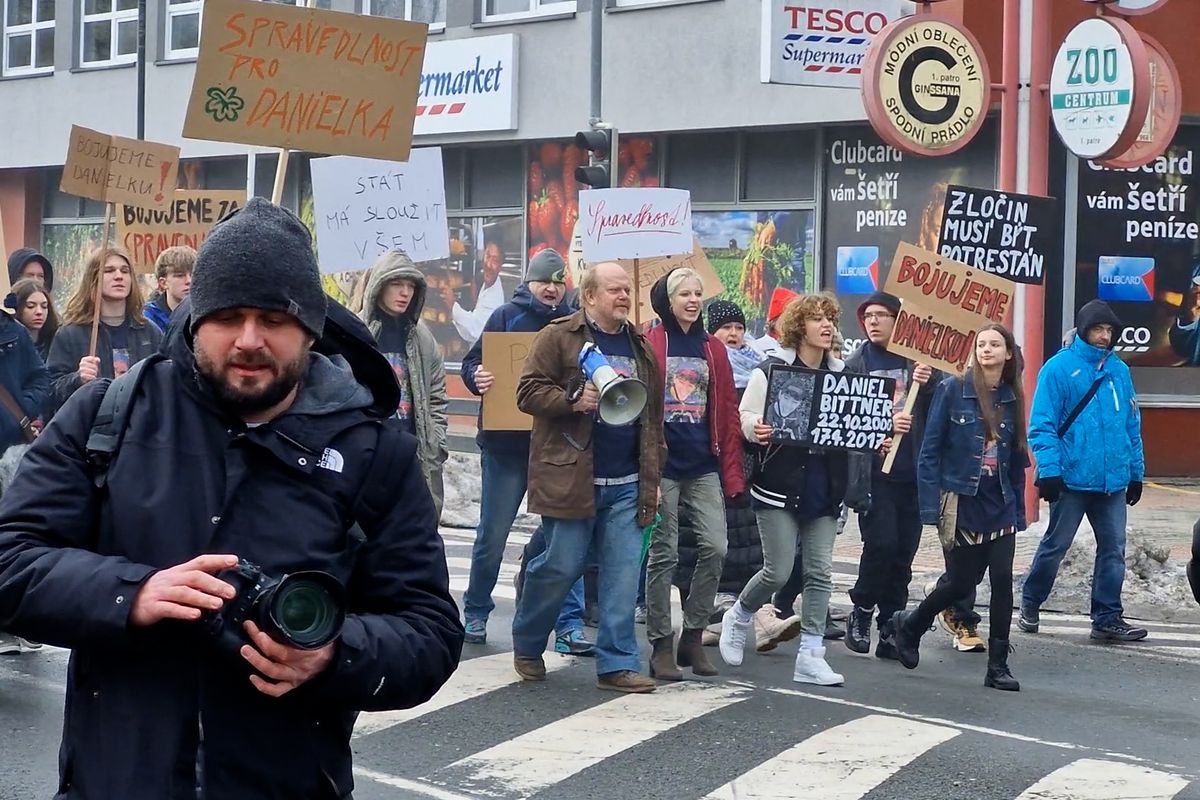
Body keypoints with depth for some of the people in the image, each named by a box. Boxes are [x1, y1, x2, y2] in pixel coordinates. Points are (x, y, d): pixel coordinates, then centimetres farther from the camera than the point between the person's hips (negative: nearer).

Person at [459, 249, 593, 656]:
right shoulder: (506, 316, 2)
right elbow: (472, 362, 0)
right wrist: (477, 378, -21)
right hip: (506, 444, -2)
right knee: (493, 534, 6)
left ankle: (569, 626, 3)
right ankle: (475, 614, 24)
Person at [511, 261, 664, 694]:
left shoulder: (640, 347, 16)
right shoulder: (558, 337, -1)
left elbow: (653, 417, 19)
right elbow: (528, 391, -6)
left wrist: (652, 477, 14)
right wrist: (573, 400, -20)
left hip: (626, 484, 5)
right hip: (570, 479, -5)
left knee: (623, 573, 1)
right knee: (560, 567, 0)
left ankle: (617, 663, 7)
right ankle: (526, 646, 22)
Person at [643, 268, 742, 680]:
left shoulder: (713, 349, 12)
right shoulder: (650, 345, -3)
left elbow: (728, 411, 11)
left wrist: (732, 471, 6)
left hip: (704, 466, 4)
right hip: (663, 465, -4)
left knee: (715, 547, -3)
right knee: (663, 554, 2)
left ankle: (692, 637, 12)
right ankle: (661, 646, 11)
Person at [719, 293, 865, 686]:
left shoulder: (842, 373, 8)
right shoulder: (772, 370, -4)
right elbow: (746, 416, -5)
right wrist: (757, 429, -26)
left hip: (824, 488, 5)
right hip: (779, 487, -4)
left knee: (820, 572, 2)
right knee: (778, 571, -5)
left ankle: (810, 656, 8)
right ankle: (738, 618, 24)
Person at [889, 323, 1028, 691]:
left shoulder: (1012, 399, 8)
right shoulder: (953, 390, -5)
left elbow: (1017, 460, 13)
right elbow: (929, 451, -6)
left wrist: (1019, 510, 9)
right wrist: (931, 506, -12)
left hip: (1000, 505, 4)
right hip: (960, 500, -4)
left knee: (1003, 580, -4)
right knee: (961, 582, 0)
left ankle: (998, 665, 5)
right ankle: (908, 624, 27)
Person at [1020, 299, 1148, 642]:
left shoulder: (1119, 370, 9)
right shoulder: (1059, 368, -7)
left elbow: (1132, 425, 14)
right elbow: (1042, 424, -10)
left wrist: (1136, 472, 13)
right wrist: (1049, 470, -17)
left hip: (1113, 480, 5)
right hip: (1073, 479, -5)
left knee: (1113, 549, 6)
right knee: (1055, 546, 6)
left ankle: (1108, 617, 13)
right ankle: (1030, 605, 23)